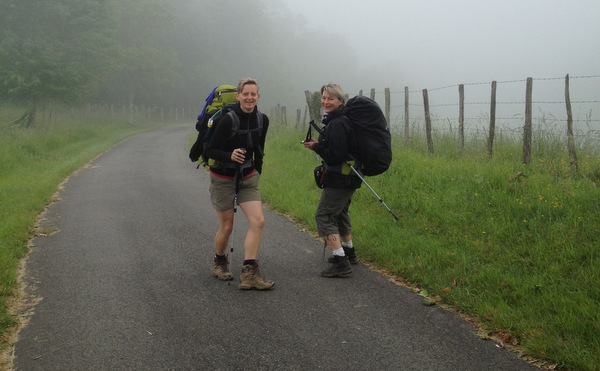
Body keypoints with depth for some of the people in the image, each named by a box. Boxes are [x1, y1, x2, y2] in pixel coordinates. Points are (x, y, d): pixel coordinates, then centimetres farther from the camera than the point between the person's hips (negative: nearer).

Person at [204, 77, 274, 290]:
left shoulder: (262, 120, -2)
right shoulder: (228, 120, -19)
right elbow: (210, 150, -16)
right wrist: (230, 155, -33)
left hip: (248, 178, 5)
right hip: (223, 178, -4)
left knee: (258, 221, -12)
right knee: (227, 227, 4)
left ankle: (249, 275, -10)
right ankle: (219, 262, 33)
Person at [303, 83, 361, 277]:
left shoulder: (337, 124, -21)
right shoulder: (339, 121, 12)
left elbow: (335, 155, -25)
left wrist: (316, 146, -13)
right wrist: (319, 145, 11)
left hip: (339, 179, -11)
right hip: (348, 177, 11)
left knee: (324, 216, -9)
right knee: (340, 213, 27)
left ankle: (341, 263, -14)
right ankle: (348, 253, 43)